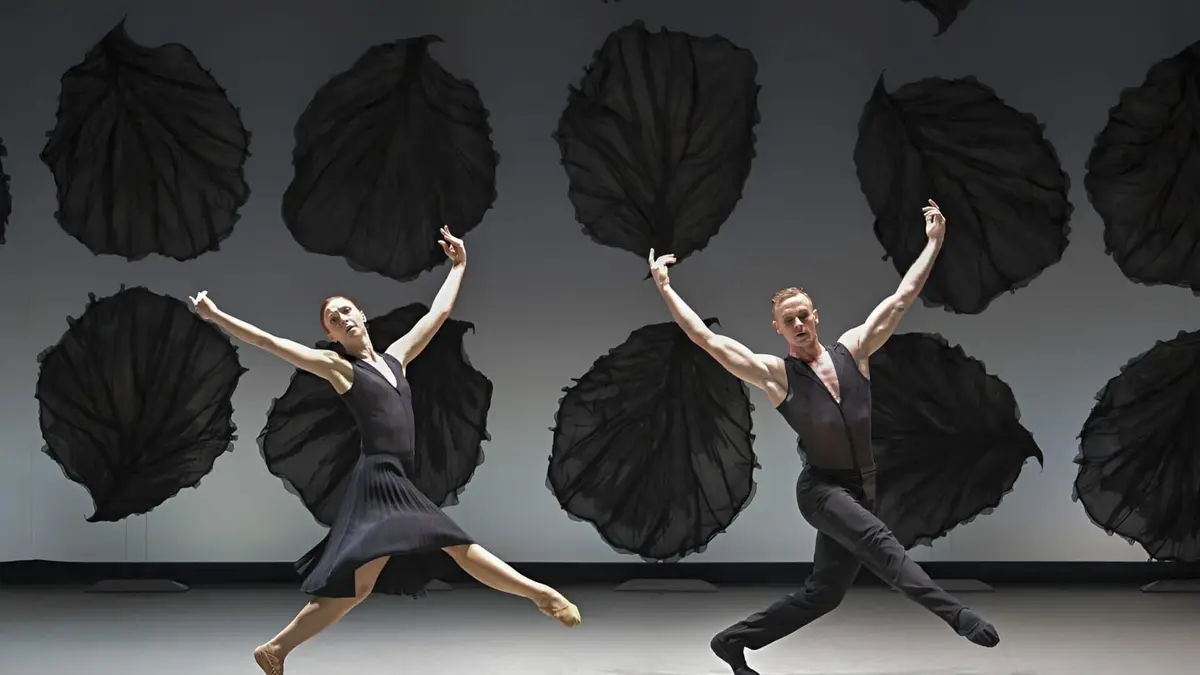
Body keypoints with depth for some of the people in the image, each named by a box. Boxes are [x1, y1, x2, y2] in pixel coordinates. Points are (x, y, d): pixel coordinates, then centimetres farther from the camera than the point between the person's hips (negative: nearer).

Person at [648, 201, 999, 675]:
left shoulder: (852, 350, 3)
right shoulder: (775, 375, -6)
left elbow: (903, 297, 7)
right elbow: (706, 339, -10)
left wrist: (934, 241, 7)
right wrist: (666, 289, -13)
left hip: (860, 491, 5)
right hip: (821, 490, -5)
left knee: (823, 593, 7)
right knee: (878, 541, -31)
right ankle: (959, 616, -38)